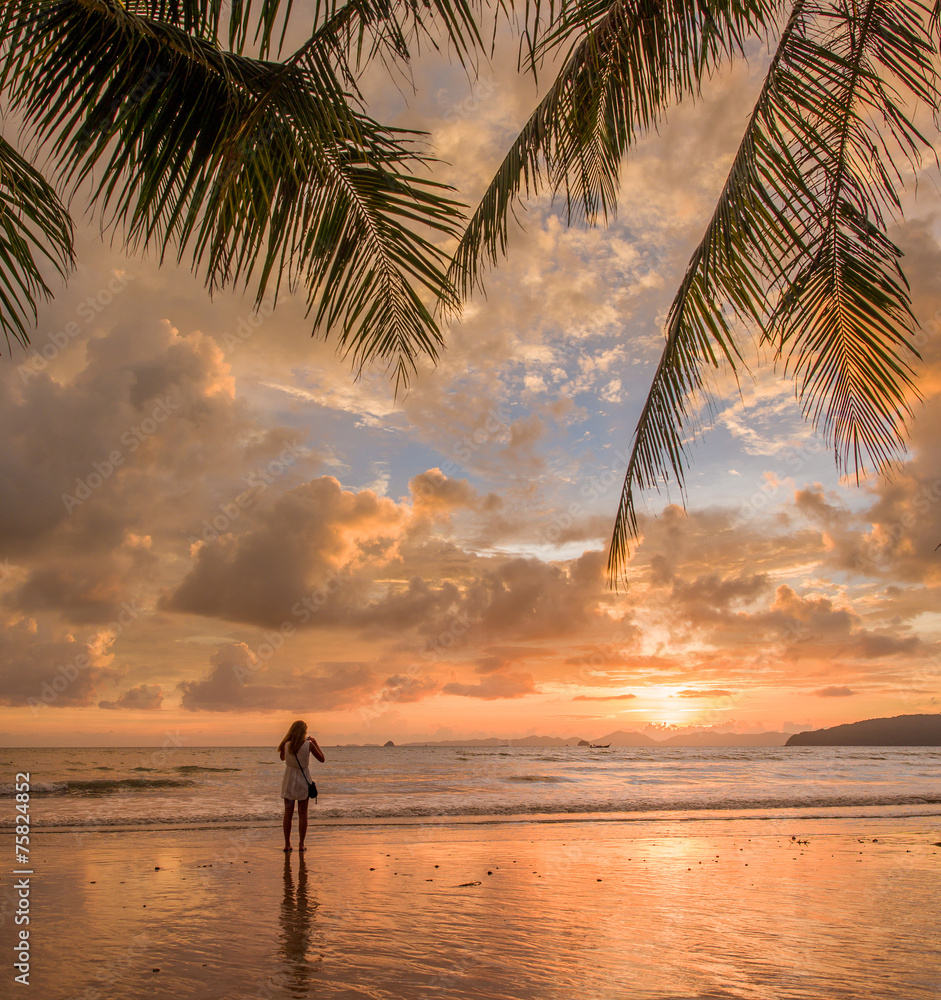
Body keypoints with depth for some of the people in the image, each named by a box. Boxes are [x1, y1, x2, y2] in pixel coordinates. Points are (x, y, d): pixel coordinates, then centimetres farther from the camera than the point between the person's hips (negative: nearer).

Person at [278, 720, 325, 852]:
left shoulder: (286, 745, -9)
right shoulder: (308, 745, -13)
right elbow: (322, 759, -1)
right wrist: (315, 743, 6)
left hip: (289, 781, 1)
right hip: (303, 780, -1)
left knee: (288, 813, 9)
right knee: (302, 814, 6)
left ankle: (287, 844, 11)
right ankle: (301, 845, 7)